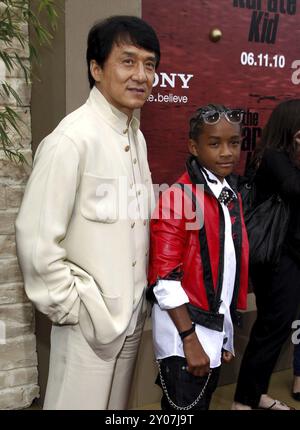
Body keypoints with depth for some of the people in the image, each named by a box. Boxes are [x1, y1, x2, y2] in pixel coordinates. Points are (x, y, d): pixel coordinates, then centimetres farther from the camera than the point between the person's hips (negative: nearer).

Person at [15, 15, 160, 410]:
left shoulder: (136, 136, 6)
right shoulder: (71, 139, -19)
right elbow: (35, 240, -21)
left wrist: (141, 295, 10)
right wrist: (72, 308, -13)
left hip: (132, 313, 7)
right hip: (90, 320, -7)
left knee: (117, 405, 21)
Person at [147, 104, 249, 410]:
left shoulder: (232, 197, 8)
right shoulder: (177, 198, -17)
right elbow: (165, 279, -19)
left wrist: (225, 335, 13)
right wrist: (189, 339, -18)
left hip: (217, 331, 7)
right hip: (184, 332, -7)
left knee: (203, 402, 21)